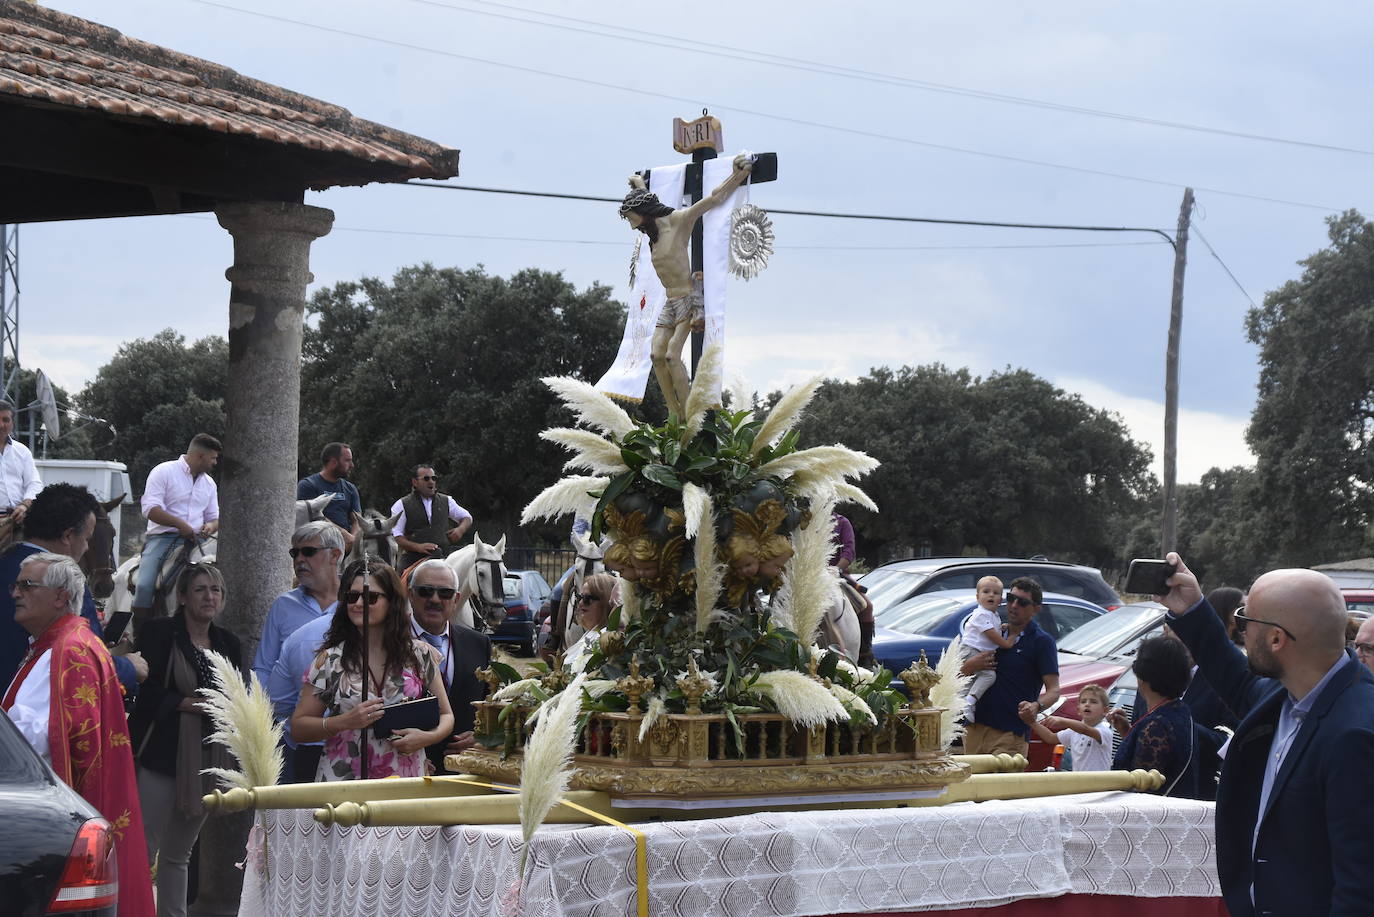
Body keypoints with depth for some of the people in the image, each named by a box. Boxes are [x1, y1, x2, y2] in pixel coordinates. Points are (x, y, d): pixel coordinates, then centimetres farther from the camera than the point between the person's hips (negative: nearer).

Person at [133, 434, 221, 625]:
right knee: (145, 586, -23)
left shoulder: (209, 483, 19)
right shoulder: (163, 472, -1)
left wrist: (210, 526, -2)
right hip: (162, 538, -5)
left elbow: (214, 516, 24)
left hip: (195, 540, 5)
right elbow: (150, 508, -11)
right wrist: (180, 524, -20)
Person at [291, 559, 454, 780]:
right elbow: (298, 728, 4)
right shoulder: (330, 660, 4)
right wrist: (345, 721, -11)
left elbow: (446, 715, 14)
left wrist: (426, 737, -7)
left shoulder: (420, 655, 7)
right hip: (342, 780, -1)